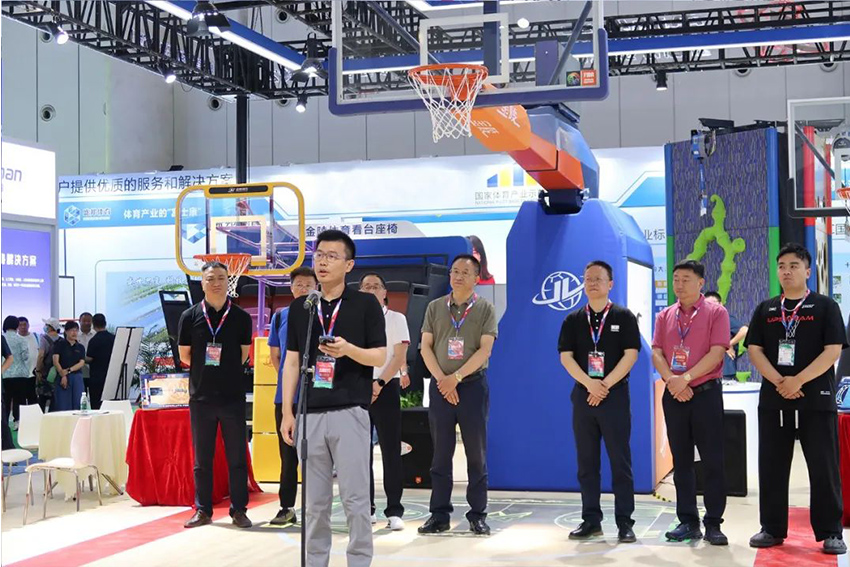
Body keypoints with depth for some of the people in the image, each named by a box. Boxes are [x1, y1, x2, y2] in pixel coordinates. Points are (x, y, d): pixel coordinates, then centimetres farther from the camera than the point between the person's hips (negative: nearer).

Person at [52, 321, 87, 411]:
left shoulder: (80, 347, 14)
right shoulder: (60, 344, 5)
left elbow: (82, 363, 3)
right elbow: (55, 361, -5)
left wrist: (69, 370, -12)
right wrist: (63, 375, -15)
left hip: (77, 376, 3)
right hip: (62, 377, -3)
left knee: (78, 404, -3)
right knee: (63, 405, -4)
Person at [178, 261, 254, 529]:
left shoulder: (241, 317, 3)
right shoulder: (190, 316, 3)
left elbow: (243, 354, 10)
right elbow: (184, 356, 9)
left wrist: (225, 369, 6)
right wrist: (206, 369, 7)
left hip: (233, 396, 0)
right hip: (201, 396, 1)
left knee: (237, 457, 3)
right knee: (202, 458, 7)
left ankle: (239, 510, 10)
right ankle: (203, 510, 15)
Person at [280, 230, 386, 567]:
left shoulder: (366, 304, 1)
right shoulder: (300, 308, 12)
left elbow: (380, 357, -1)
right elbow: (292, 361, 11)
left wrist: (348, 349, -20)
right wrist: (287, 412, 6)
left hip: (350, 412, -3)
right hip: (310, 413, 4)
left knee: (355, 498, -2)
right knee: (315, 501, 9)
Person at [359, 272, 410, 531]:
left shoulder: (396, 319, 4)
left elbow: (399, 356, -4)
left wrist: (379, 383, -14)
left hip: (386, 388, -3)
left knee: (391, 451, -5)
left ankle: (394, 511, -3)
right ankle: (366, 508, 12)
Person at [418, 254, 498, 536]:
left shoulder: (485, 309, 1)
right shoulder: (435, 307, 8)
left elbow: (484, 350, -7)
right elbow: (426, 347, 4)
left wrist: (456, 377, -13)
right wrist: (442, 379, -8)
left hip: (473, 384, -2)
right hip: (441, 385, 2)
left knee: (476, 453, 2)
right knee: (441, 453, 4)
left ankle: (478, 515, 9)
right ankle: (440, 514, 10)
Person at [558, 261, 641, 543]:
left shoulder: (624, 317, 2)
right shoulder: (573, 320, 9)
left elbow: (630, 355, -6)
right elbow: (566, 356, 1)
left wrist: (605, 385, -12)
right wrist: (589, 384, -13)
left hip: (616, 395, -3)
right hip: (583, 395, 3)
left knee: (620, 461, -1)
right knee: (587, 462, 6)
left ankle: (624, 522, 3)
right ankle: (591, 520, 12)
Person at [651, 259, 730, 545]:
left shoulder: (716, 313, -2)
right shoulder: (665, 316, 11)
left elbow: (717, 353, -12)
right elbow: (657, 353, 3)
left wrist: (686, 378, -17)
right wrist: (671, 381, -13)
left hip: (706, 393, -4)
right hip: (673, 395, 4)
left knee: (713, 461, -2)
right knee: (681, 461, 7)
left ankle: (713, 524, 4)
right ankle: (687, 522, 13)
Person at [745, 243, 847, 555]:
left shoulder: (825, 306, 2)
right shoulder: (765, 309, 11)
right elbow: (754, 350, 3)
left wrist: (798, 381, -16)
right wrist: (779, 382, -12)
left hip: (816, 399, -3)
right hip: (773, 400, 3)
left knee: (823, 468, -1)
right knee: (772, 468, 6)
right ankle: (772, 529, 15)